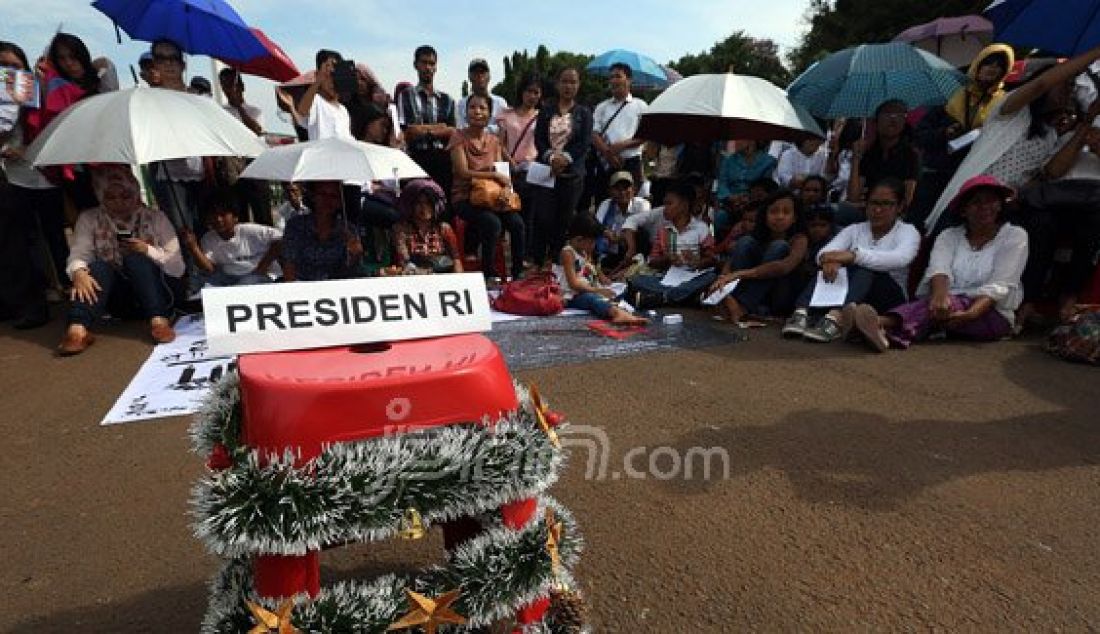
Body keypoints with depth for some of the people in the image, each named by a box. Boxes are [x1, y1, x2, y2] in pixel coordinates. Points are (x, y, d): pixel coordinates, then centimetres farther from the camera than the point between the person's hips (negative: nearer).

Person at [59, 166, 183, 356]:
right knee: (98, 267, -27)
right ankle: (77, 330, -46)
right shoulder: (89, 219, 6)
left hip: (153, 290, -1)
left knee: (135, 259, -27)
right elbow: (78, 255, -9)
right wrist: (79, 273, -31)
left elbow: (177, 267, -3)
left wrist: (147, 250, -19)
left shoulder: (156, 218, 2)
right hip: (113, 297, 1)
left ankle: (158, 321, -40)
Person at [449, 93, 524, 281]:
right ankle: (489, 273, -15)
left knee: (517, 223, -21)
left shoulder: (494, 140, 12)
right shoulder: (458, 137, -2)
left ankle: (518, 272, -8)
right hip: (465, 198, -4)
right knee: (493, 223, -32)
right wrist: (495, 175, -16)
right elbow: (463, 172, -11)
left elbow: (501, 171, 8)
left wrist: (504, 190, -15)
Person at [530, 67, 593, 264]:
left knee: (564, 220, 0)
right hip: (546, 170, 0)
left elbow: (585, 143, -1)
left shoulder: (584, 113, 10)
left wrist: (565, 158, -15)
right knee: (543, 218, -6)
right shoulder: (546, 110, 13)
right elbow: (538, 139, 4)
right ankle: (537, 261, 3)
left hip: (572, 173, 0)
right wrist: (551, 156, -14)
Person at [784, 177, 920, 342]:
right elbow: (824, 253, -6)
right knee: (831, 266, -25)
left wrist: (853, 255, -35)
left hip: (888, 299, -2)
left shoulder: (908, 231, 5)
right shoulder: (854, 229, 14)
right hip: (844, 298, 3)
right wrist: (830, 260, -32)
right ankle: (801, 314, -48)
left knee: (865, 268, -32)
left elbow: (900, 259, -20)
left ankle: (834, 320, -57)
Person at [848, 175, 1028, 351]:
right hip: (950, 304, 3)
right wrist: (940, 295, -35)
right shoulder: (949, 236, 11)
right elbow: (939, 269, -11)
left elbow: (998, 286, -9)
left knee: (952, 304, -35)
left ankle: (882, 324, -63)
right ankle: (884, 331, -65)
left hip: (992, 313, -3)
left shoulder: (1015, 236, 5)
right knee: (936, 304, -33)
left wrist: (971, 313, -29)